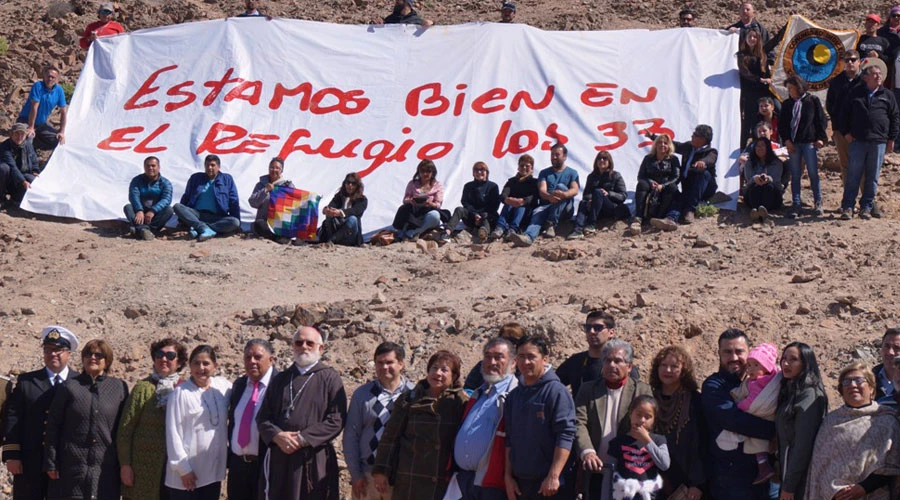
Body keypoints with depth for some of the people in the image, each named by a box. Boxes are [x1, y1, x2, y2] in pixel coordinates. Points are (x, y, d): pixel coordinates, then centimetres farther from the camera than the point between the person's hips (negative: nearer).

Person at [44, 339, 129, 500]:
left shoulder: (120, 387, 6)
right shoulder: (69, 386, 4)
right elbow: (53, 426, 4)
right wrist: (51, 463, -1)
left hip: (106, 468, 1)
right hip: (72, 467, -1)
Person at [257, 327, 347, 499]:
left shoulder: (330, 378, 3)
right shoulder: (281, 379, 17)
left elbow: (336, 419, -7)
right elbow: (263, 416, 12)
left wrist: (302, 439, -13)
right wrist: (278, 436, -9)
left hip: (315, 461, -3)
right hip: (279, 459, 4)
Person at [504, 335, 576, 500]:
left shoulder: (556, 391, -9)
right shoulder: (514, 396, 11)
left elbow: (565, 436, -15)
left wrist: (553, 476, -19)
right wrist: (508, 476, 11)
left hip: (550, 484, -6)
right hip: (520, 483, 6)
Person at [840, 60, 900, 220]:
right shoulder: (855, 94, 7)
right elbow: (845, 115, 12)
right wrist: (846, 132, 1)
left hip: (879, 142, 1)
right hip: (857, 141, -1)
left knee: (872, 177, 4)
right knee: (853, 175, -2)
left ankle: (866, 207, 12)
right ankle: (847, 207, 1)